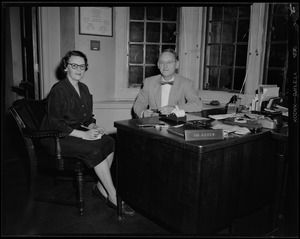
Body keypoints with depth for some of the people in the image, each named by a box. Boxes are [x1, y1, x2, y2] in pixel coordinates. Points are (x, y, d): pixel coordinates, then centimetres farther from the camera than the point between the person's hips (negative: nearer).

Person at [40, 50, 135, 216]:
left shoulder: (84, 88, 11)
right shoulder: (58, 90, -14)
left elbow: (87, 117, 17)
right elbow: (55, 124, -19)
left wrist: (93, 127, -6)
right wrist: (83, 134, -24)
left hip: (77, 132, 8)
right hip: (56, 138, -7)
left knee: (110, 142, -16)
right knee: (93, 149, -29)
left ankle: (101, 188, -6)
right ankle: (113, 196, -18)